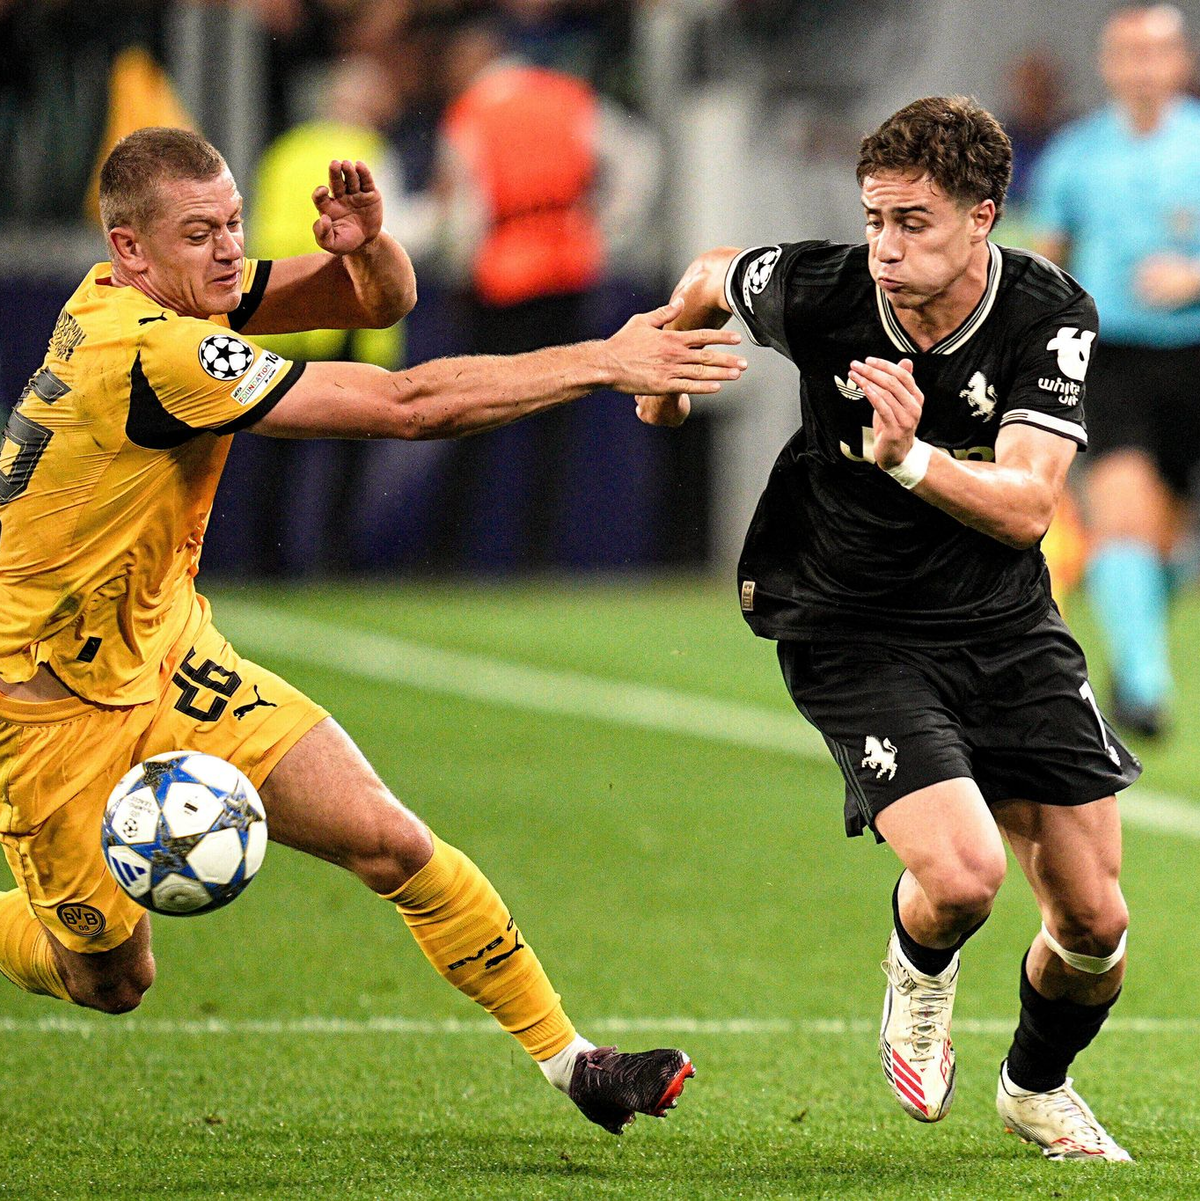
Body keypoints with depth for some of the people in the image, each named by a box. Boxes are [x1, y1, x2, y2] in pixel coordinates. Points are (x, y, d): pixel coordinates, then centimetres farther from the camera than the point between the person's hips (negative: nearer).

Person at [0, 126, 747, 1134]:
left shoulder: (182, 292, -3)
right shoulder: (149, 351, -31)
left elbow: (379, 301, 5)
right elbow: (410, 406, -31)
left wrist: (368, 244, -21)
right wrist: (606, 362, -28)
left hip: (168, 657, 8)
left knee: (389, 840, -4)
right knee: (108, 981, 4)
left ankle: (567, 1059, 2)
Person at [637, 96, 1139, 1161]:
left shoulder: (1051, 316, -16)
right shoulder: (816, 293, -18)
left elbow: (1025, 509, -25)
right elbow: (707, 278, 7)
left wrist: (911, 458, -42)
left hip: (1008, 629, 3)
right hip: (852, 629, -2)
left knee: (1094, 924, 2)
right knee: (962, 875, -26)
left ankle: (1037, 1087, 35)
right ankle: (920, 973, 13)